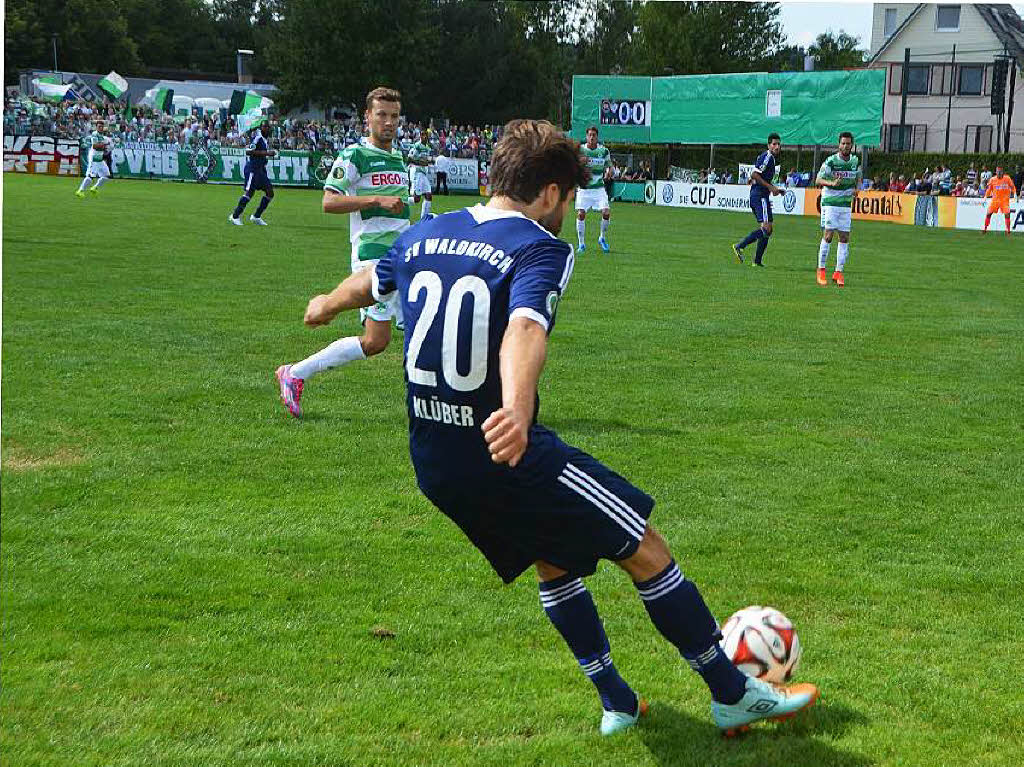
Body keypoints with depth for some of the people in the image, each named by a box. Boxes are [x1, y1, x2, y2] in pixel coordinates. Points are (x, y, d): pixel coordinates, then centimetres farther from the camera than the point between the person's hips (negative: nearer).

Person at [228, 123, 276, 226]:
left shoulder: (264, 138, 15)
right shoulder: (257, 137, -13)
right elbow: (248, 151, -23)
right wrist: (265, 153, -23)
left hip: (261, 169, 9)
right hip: (252, 168, -9)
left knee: (270, 192, 5)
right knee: (249, 192, -12)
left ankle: (256, 217, 12)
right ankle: (235, 216, -3)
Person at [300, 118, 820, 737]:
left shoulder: (423, 237, 10)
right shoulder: (541, 248, -11)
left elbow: (369, 283, 31)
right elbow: (525, 330, -32)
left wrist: (326, 306, 54)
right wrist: (517, 410, -50)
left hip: (434, 466, 8)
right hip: (508, 455, -8)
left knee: (554, 563, 26)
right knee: (647, 551, 5)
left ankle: (617, 703, 32)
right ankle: (736, 695, 14)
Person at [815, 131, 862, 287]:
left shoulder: (856, 161, 5)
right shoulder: (830, 161, -9)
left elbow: (858, 177, 22)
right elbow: (818, 180, -12)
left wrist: (856, 189, 2)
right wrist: (832, 183, -30)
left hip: (846, 204, 4)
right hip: (830, 203, -4)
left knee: (844, 238, 1)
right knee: (828, 236, -10)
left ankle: (838, 272, 7)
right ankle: (821, 270, 1)